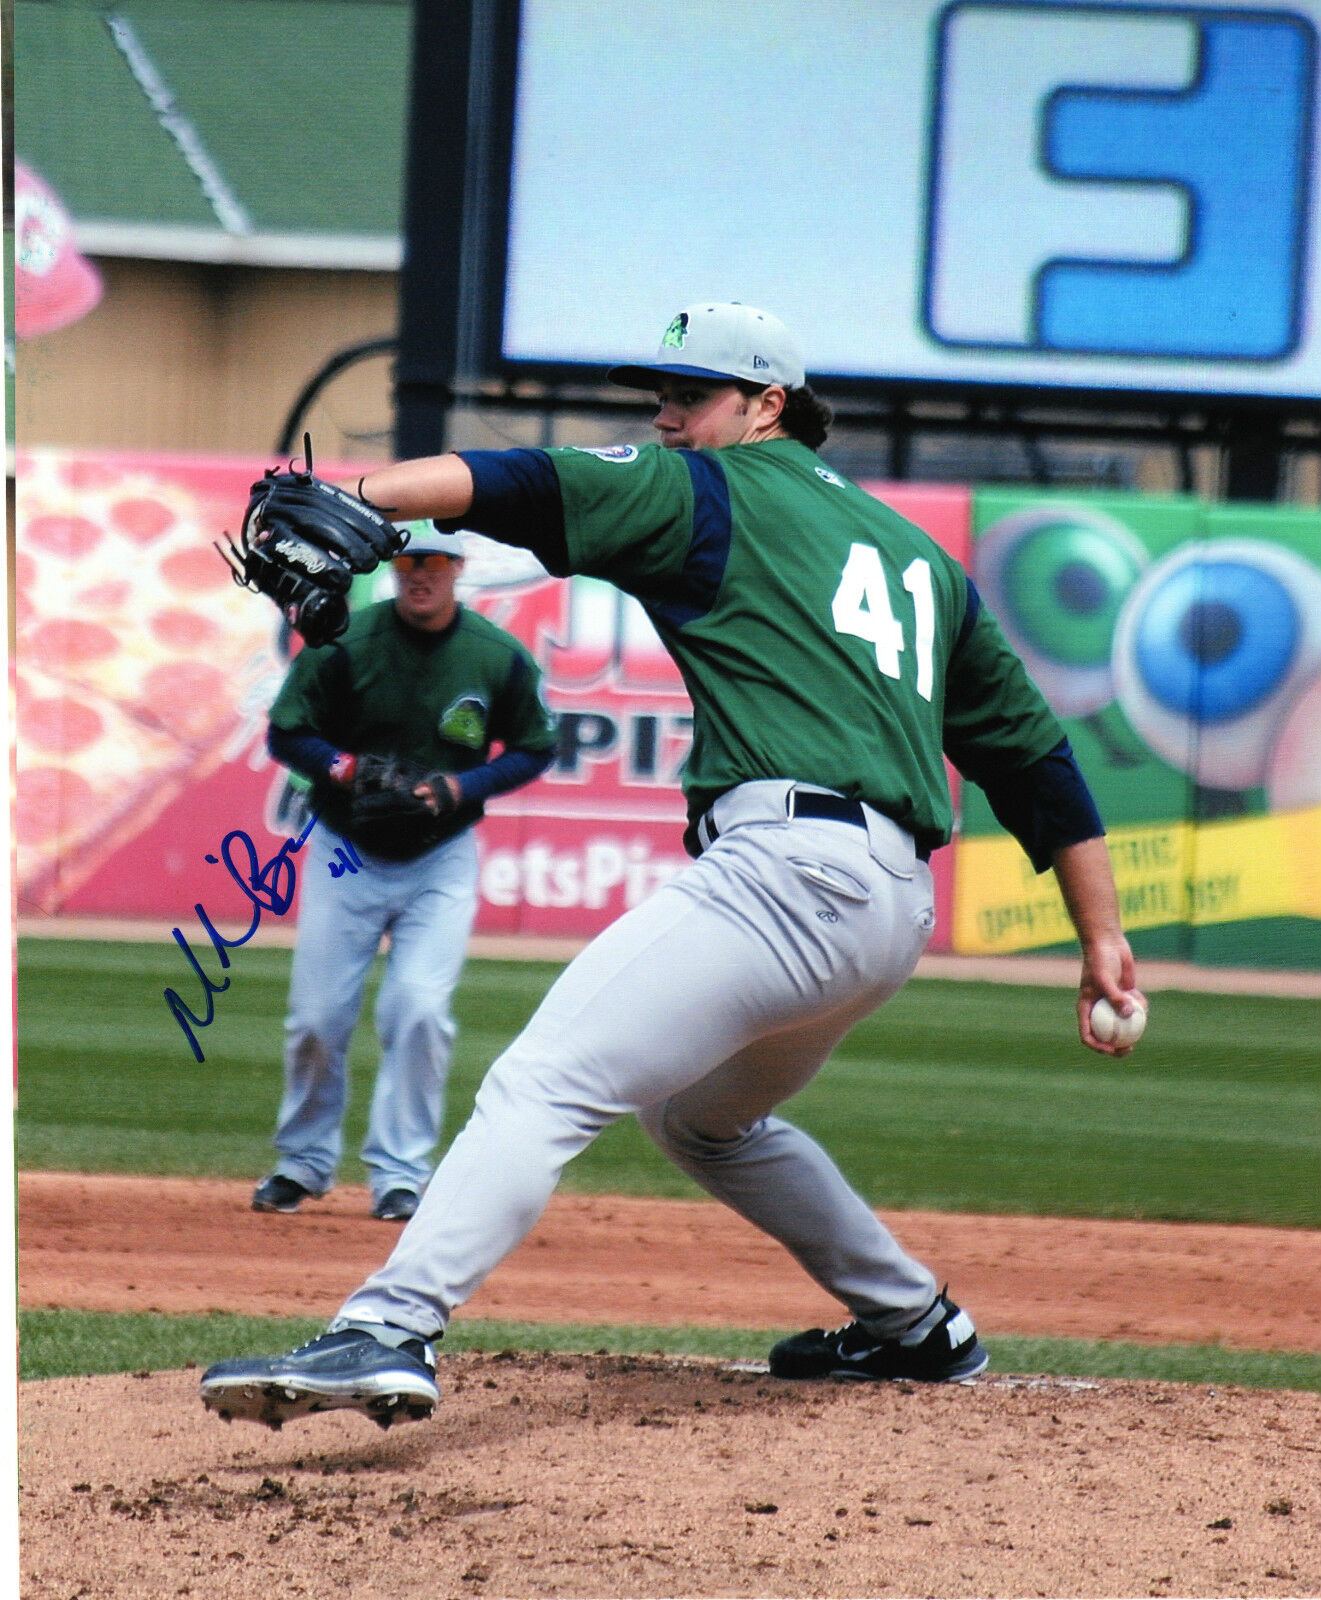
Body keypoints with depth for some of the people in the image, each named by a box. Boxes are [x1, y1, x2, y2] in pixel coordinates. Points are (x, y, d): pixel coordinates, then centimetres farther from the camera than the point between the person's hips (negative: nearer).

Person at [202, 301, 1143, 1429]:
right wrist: (1102, 939, 25)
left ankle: (391, 1330, -37)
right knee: (700, 1116, 32)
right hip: (900, 907, 9)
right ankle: (917, 1327, 36)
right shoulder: (919, 554, 28)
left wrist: (344, 499, -21)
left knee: (543, 1085, -19)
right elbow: (1033, 752, 25)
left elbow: (527, 487, -10)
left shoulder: (714, 493, 6)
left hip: (788, 861, -9)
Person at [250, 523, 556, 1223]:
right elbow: (286, 733, -4)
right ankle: (303, 1161, 22)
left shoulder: (500, 658, -8)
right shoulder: (344, 643, -10)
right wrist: (354, 771, -21)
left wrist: (457, 788, -13)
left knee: (419, 1010, -14)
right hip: (346, 852, 0)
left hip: (441, 859, 0)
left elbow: (533, 750, 3)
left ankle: (399, 1174, -3)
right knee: (316, 1018, 1)